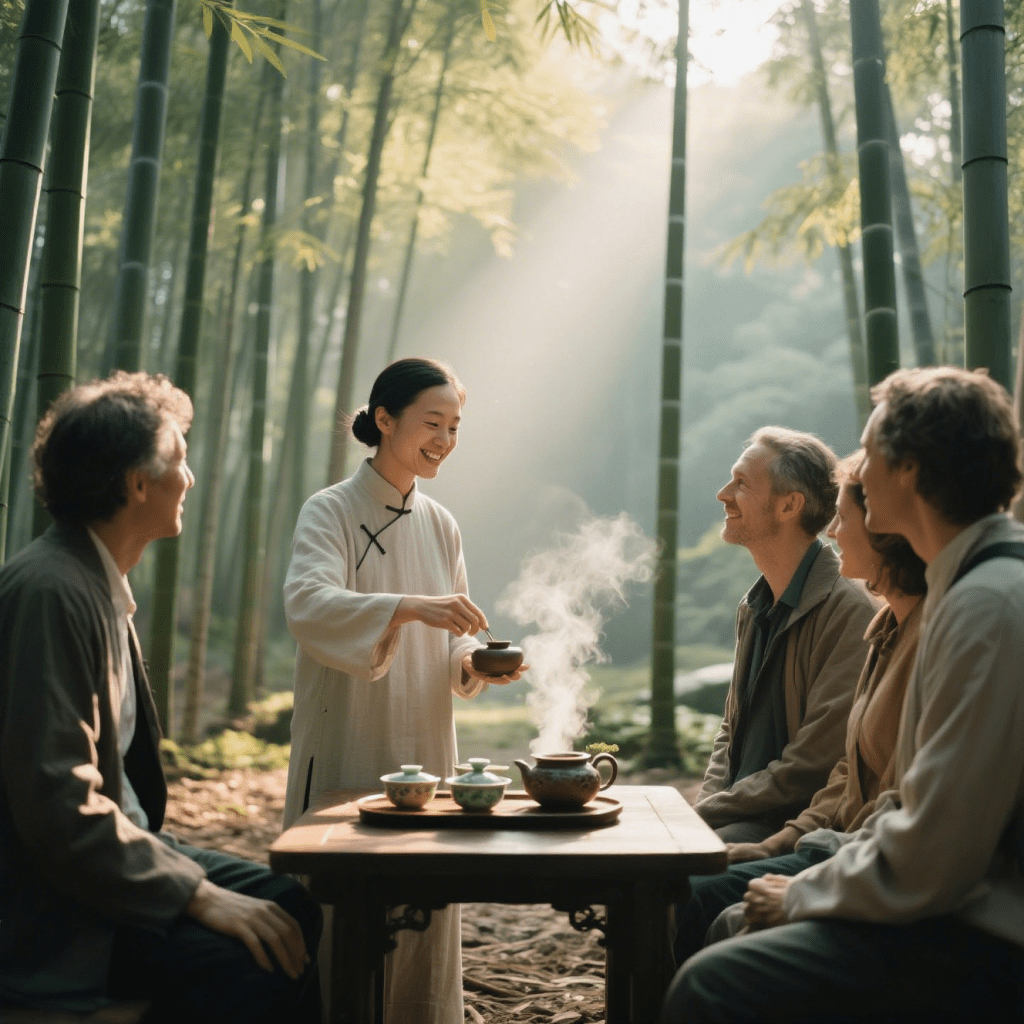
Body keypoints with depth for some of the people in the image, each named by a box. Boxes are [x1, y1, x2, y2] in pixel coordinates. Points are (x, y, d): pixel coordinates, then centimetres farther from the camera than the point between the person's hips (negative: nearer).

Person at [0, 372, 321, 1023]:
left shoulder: (102, 584, 11)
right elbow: (58, 804, -25)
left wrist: (176, 863, 6)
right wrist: (198, 895, -23)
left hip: (117, 846, 10)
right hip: (53, 917, -10)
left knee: (299, 913, 3)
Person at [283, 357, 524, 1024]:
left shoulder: (441, 526, 10)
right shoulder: (331, 511, -6)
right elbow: (308, 606, -24)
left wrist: (474, 664, -8)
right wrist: (408, 607, -37)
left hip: (425, 748, 5)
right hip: (347, 750, -5)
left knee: (426, 912, 10)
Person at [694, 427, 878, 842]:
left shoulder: (849, 612, -16)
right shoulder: (754, 608, 13)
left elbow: (811, 767, -18)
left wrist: (704, 813, -14)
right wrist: (706, 805, 0)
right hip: (741, 815, 8)